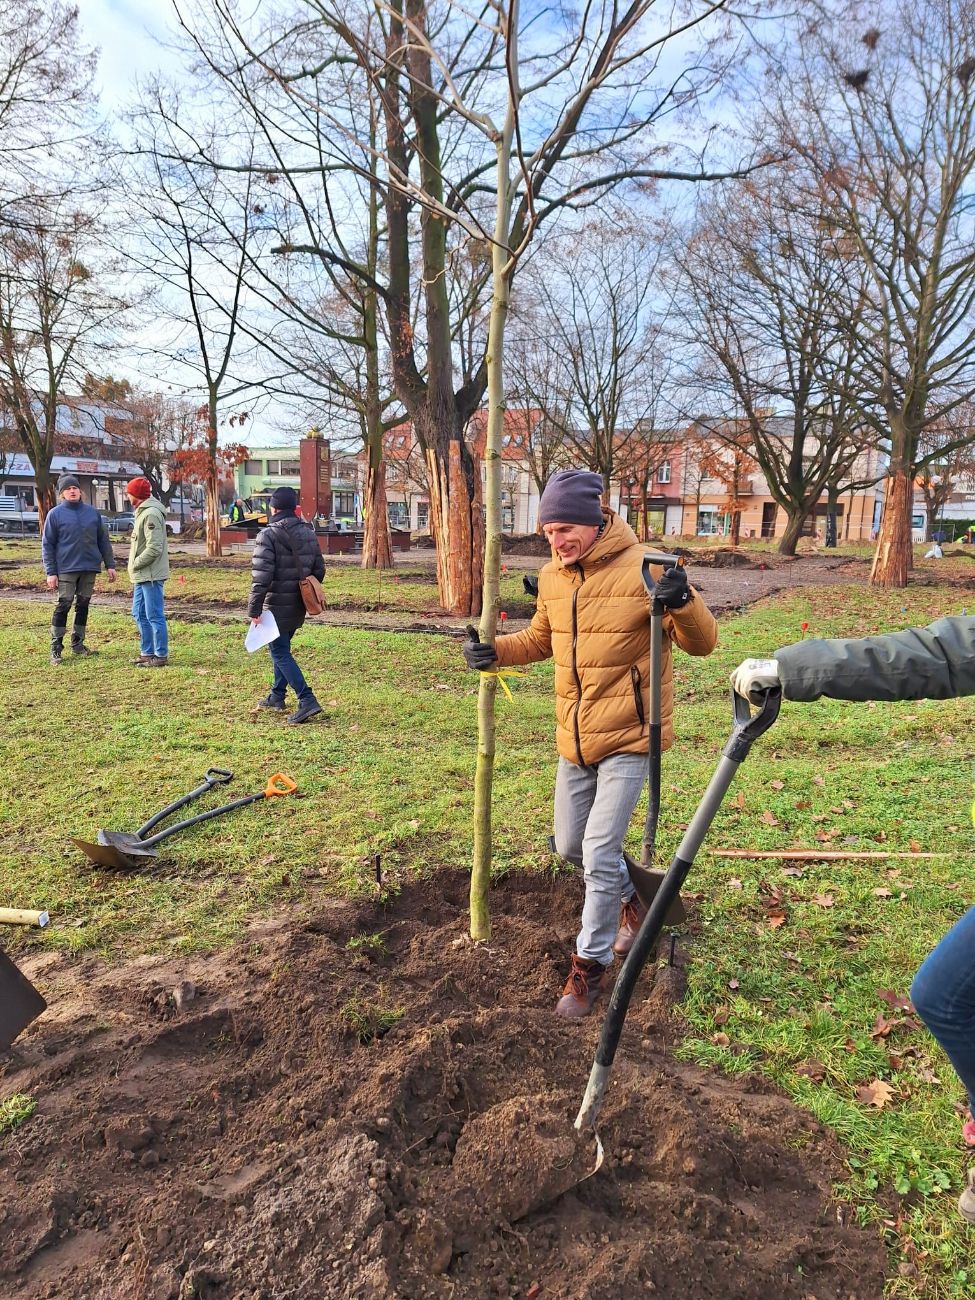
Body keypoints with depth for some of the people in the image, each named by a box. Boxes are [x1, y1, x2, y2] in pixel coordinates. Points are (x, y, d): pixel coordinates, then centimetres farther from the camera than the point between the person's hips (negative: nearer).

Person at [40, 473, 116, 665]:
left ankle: (78, 644, 20)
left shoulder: (92, 512, 8)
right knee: (63, 606, -5)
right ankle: (56, 648, 2)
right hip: (66, 569, -3)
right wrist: (50, 572, -8)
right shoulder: (55, 514, -1)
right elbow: (47, 545, -2)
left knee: (83, 606, 9)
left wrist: (110, 565, 7)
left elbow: (103, 540, 12)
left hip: (90, 568, 4)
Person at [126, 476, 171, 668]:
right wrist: (135, 566, 10)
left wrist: (135, 564, -14)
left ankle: (161, 656, 3)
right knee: (140, 614, 16)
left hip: (151, 575, -10)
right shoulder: (142, 512, 15)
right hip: (142, 575, 10)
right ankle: (147, 652, 25)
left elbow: (154, 548, -23)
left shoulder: (151, 514, -17)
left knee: (155, 616, -4)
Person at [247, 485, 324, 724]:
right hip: (299, 606, 8)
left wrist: (254, 609, -16)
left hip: (277, 606, -7)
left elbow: (261, 576, -20)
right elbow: (319, 569, 13)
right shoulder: (308, 534, 8)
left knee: (280, 653, -3)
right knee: (281, 649, 22)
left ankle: (307, 700, -13)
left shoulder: (268, 535, -14)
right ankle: (277, 696, 32)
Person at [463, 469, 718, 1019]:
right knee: (570, 846, 18)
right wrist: (496, 652, -1)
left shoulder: (643, 568, -16)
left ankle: (591, 964, 14)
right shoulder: (553, 577, 2)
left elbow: (702, 644, -13)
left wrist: (682, 601, -34)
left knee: (600, 855, -7)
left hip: (629, 738, -6)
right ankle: (632, 898, 47)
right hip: (575, 740, 7)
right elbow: (541, 640, 18)